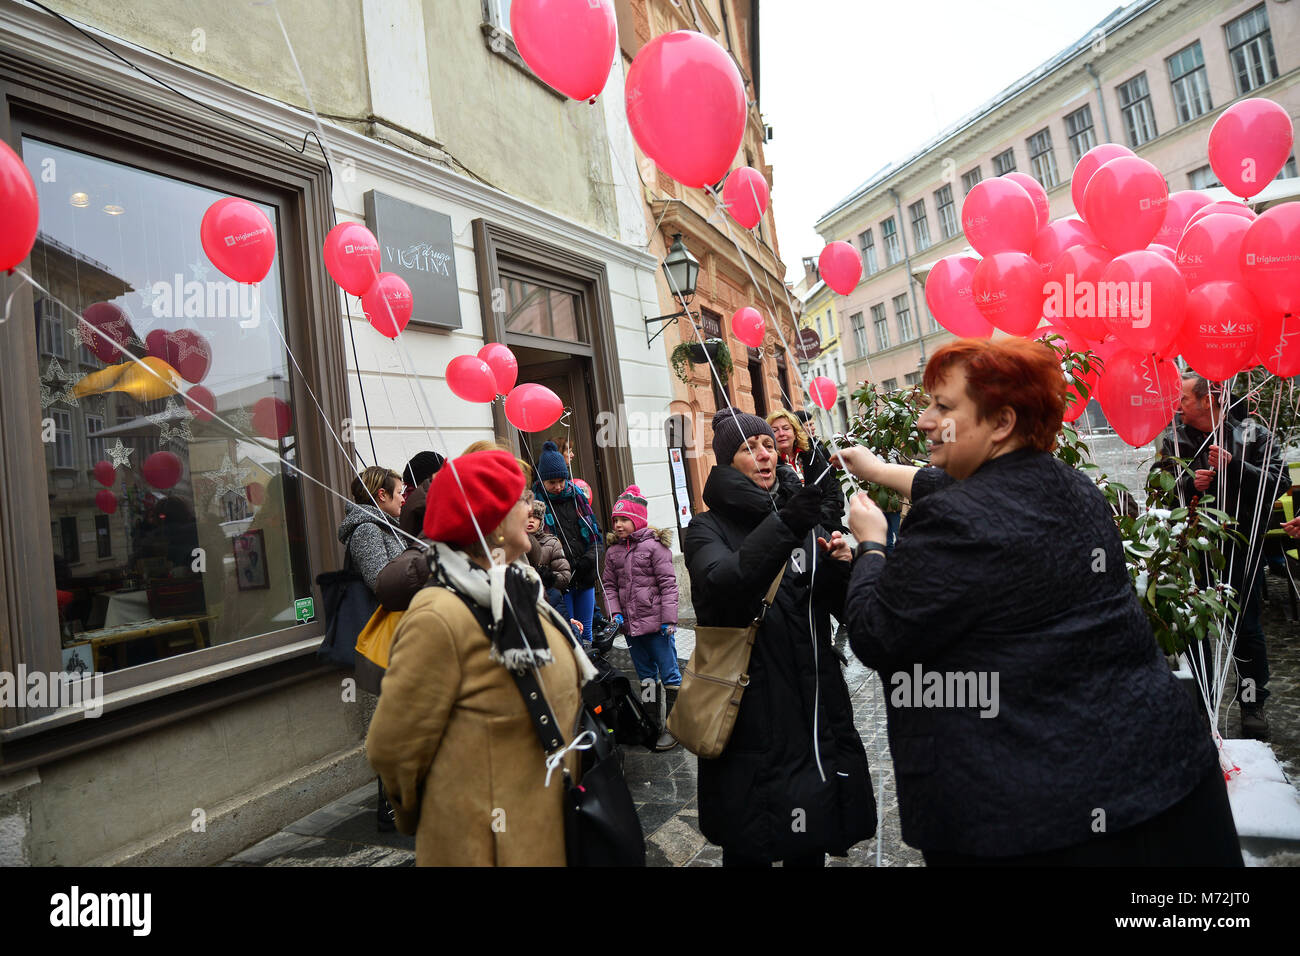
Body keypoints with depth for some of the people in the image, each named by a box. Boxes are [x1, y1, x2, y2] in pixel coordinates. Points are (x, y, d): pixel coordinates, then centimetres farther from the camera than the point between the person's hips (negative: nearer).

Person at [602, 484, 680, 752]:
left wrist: (668, 619, -14)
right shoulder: (613, 552, 8)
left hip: (656, 622, -6)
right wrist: (615, 613, -4)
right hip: (631, 625, 6)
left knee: (669, 674, 2)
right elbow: (609, 585, 10)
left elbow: (668, 583, -10)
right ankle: (654, 725, 28)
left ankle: (673, 725, 12)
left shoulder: (654, 545, -9)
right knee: (645, 677, 16)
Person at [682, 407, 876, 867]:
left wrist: (841, 568, -14)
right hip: (751, 715, -4)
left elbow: (847, 610, 7)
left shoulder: (806, 521, 9)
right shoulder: (707, 528, -5)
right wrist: (783, 525, -37)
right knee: (749, 847, 9)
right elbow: (720, 585, -26)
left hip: (815, 706, 4)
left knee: (812, 843, 17)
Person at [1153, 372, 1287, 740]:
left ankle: (1252, 703, 24)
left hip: (1241, 547, -1)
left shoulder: (1252, 433, -3)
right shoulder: (1173, 437, 1)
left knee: (1246, 627, 5)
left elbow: (1278, 482, -10)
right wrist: (1190, 482, -19)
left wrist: (1234, 467, -22)